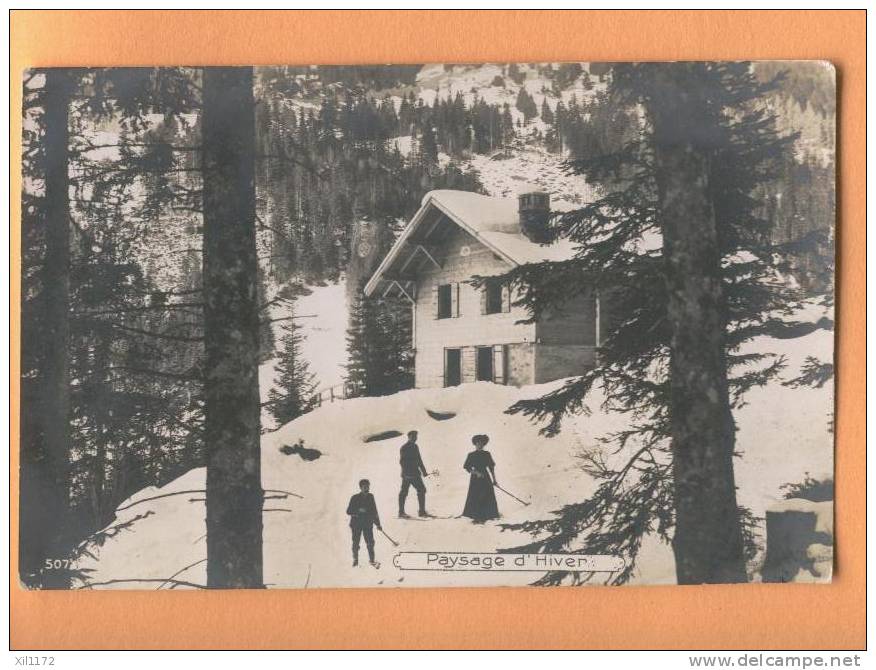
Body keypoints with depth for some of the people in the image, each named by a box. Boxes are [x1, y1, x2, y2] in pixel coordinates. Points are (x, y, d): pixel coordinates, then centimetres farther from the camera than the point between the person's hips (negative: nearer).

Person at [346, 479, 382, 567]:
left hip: (368, 523, 3)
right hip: (356, 524, -3)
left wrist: (378, 524, 11)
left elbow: (374, 511, 12)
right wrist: (358, 510, -24)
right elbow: (349, 511, -8)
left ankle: (371, 559, 10)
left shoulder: (370, 497, 5)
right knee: (355, 543, 3)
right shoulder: (355, 498, -7)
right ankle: (355, 560, 19)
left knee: (370, 542, -2)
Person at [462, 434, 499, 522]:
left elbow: (491, 467, 10)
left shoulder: (487, 454, 7)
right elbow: (467, 468, -2)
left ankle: (483, 517, 4)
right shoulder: (471, 455, 1)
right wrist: (476, 473, -17)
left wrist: (494, 479, 9)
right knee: (475, 498, -5)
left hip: (486, 479, 3)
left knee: (487, 498, -2)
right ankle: (476, 517, 2)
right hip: (475, 479, -2)